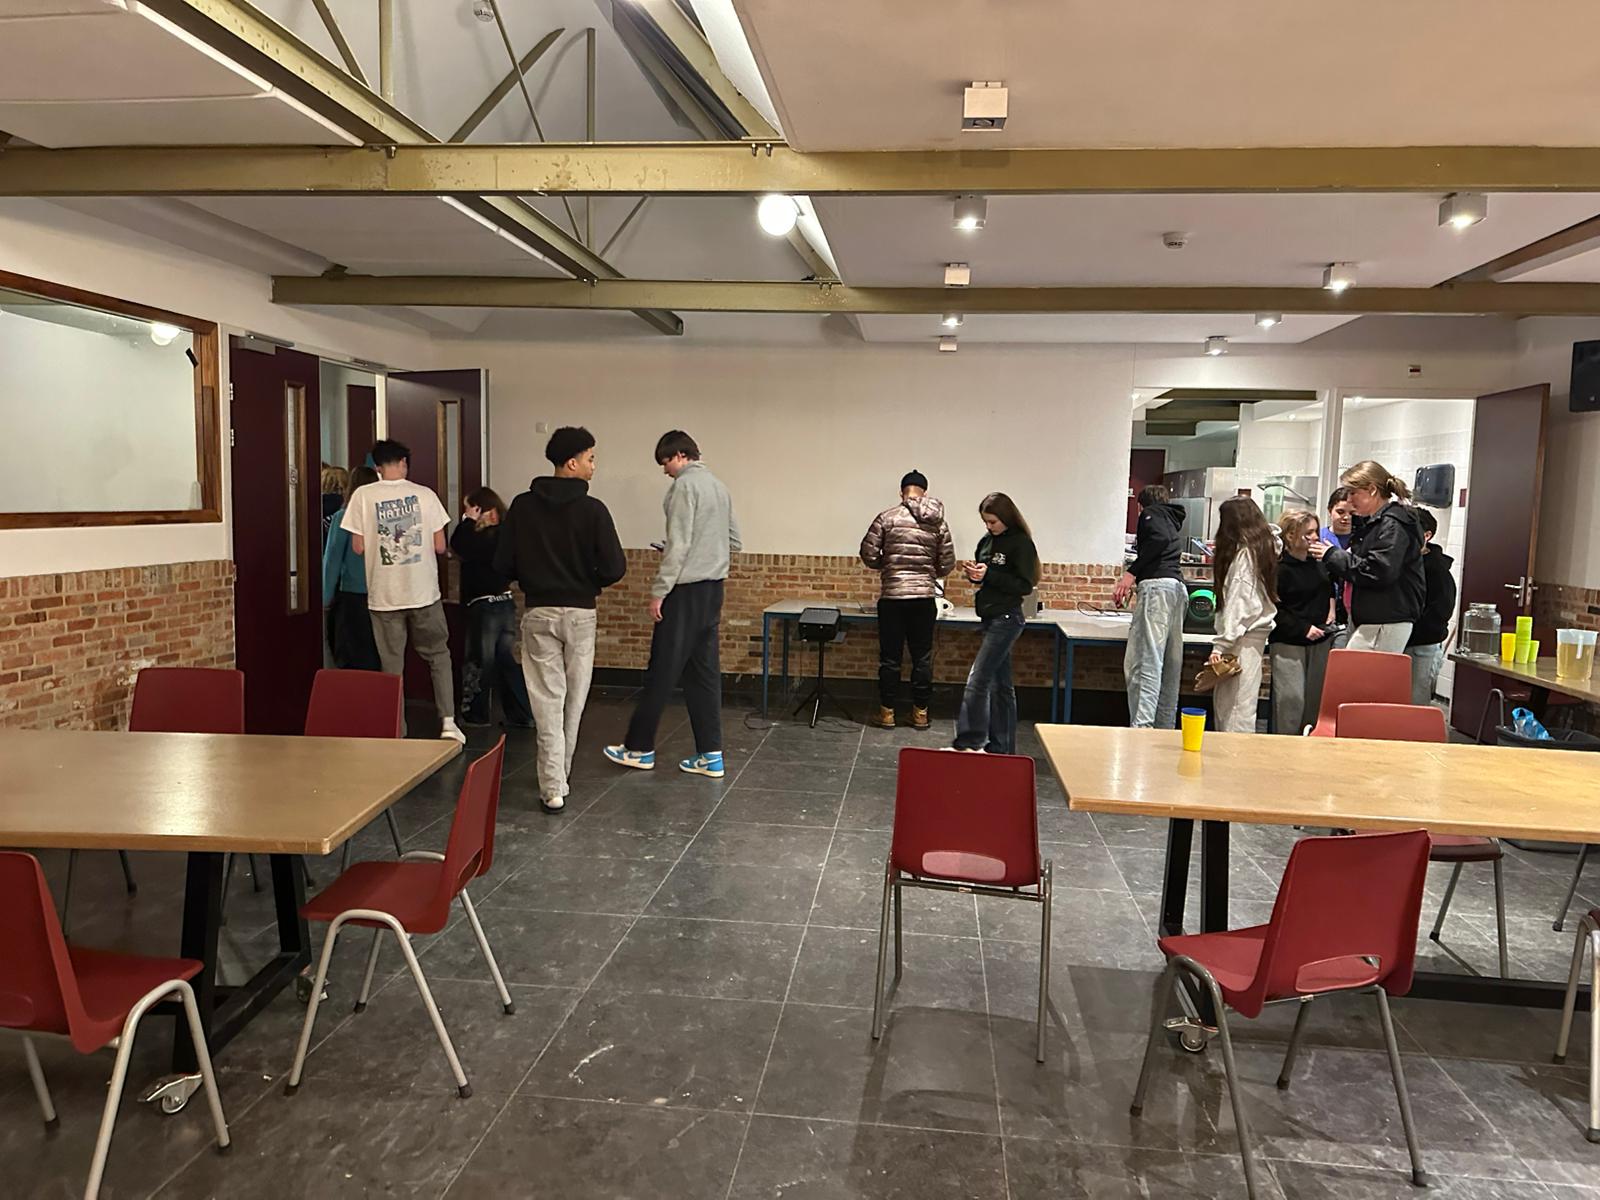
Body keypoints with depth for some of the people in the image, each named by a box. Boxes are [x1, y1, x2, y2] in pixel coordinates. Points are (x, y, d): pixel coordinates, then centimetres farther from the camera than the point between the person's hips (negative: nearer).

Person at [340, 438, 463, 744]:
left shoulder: (363, 496, -3)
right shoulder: (424, 494, -2)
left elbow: (358, 547, -3)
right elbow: (439, 546, -1)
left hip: (384, 595, 0)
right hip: (424, 592, 0)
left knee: (392, 665, 8)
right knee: (438, 655, 14)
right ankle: (448, 722, 5)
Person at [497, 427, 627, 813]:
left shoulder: (522, 506, -3)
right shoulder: (592, 509, -11)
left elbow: (503, 563, -3)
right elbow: (614, 567, -15)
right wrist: (590, 583, 7)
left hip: (538, 613, 1)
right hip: (580, 613, -1)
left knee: (547, 701, 2)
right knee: (574, 700, 15)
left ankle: (553, 788, -3)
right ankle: (560, 774, 29)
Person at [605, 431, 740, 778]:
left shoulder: (685, 485, -11)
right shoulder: (718, 485, 14)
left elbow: (678, 544, -18)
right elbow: (733, 540, 19)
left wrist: (658, 591, -14)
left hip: (686, 590, -8)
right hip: (713, 589, 8)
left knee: (662, 672, 1)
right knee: (705, 672, 9)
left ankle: (639, 748, 12)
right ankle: (711, 755, 9)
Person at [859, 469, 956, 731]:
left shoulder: (887, 517, -5)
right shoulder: (938, 523, 3)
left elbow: (868, 554, -4)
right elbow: (948, 564, 5)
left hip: (892, 596, -2)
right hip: (925, 597, 2)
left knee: (890, 657, 6)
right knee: (922, 658, 10)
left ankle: (887, 713, 12)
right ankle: (920, 713, 16)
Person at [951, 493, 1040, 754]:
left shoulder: (1021, 543, -10)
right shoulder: (986, 541, 12)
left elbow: (1025, 585, -15)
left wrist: (987, 575, -20)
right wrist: (973, 574, -2)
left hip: (1006, 619, -8)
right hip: (990, 619, 8)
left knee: (977, 681, -13)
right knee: (999, 684, 12)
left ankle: (968, 744, -9)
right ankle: (1002, 747, 19)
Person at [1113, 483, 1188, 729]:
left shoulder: (1150, 513, 8)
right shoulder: (1173, 521, 32)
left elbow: (1160, 539, -13)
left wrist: (1131, 572, -15)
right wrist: (1137, 583, 57)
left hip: (1157, 586, -8)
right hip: (1179, 588, 9)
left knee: (1144, 663, -16)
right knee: (1170, 669, 7)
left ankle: (1141, 727, -26)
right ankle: (1164, 731, 9)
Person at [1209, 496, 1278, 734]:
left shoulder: (1243, 553, -13)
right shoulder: (1262, 548, 13)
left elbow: (1239, 602, -17)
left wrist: (1221, 644, -17)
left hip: (1243, 636, -9)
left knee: (1234, 709, -8)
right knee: (1223, 703, 12)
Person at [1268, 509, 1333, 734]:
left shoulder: (1318, 563, 9)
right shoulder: (1279, 569, -11)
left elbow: (1329, 588, 30)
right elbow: (1275, 610, -14)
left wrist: (1331, 608, 14)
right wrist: (1303, 628, -18)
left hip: (1320, 640, 7)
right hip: (1288, 642, -7)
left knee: (1315, 699, 9)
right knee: (1291, 699, -10)